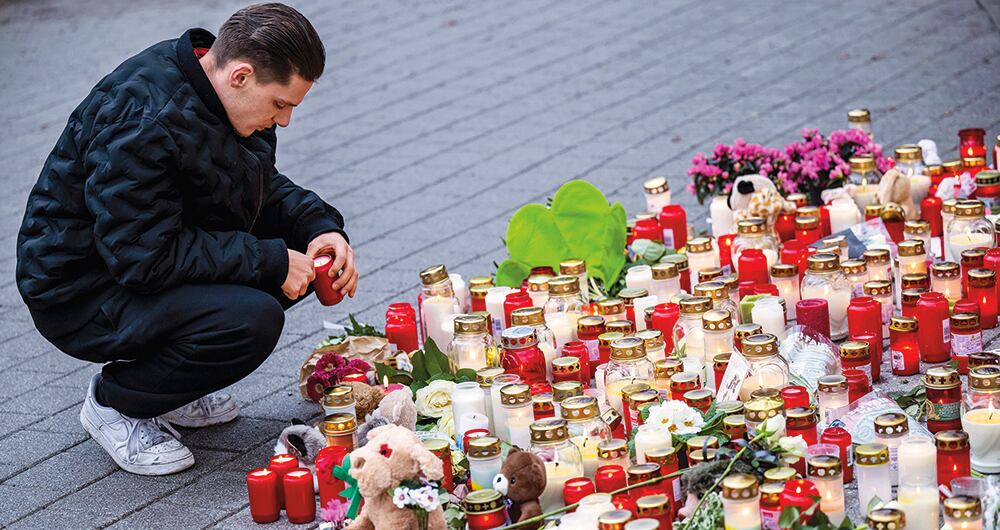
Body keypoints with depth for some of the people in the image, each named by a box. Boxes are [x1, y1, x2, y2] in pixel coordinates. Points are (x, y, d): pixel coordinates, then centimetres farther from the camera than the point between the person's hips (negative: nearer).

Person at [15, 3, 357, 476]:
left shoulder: (216, 89, -2)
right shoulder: (143, 121, -30)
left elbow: (263, 187, 14)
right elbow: (143, 258, -31)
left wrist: (321, 226, -6)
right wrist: (269, 261, -26)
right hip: (82, 295, -10)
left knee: (300, 253, 0)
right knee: (253, 319, -28)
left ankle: (165, 378, 10)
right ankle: (115, 402, -4)